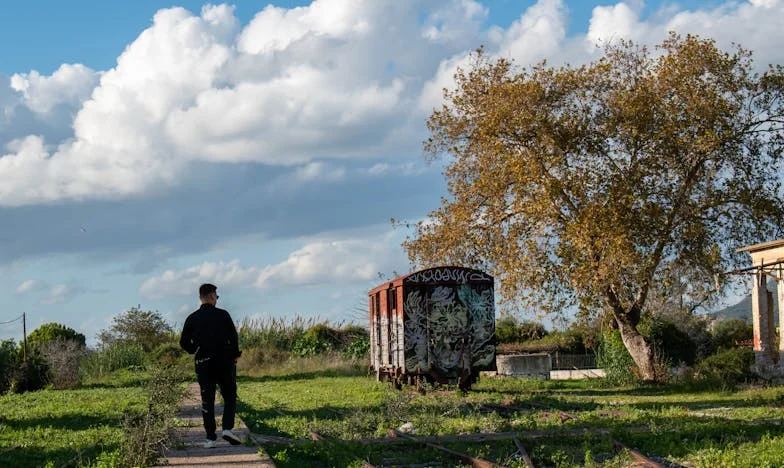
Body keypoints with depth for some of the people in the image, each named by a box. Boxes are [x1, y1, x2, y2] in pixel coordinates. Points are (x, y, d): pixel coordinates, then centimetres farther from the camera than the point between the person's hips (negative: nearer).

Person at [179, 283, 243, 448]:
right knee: (230, 397, 11)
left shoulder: (192, 318, 2)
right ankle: (227, 429, -7)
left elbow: (184, 343, 2)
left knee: (207, 401, 6)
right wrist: (234, 356, 6)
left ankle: (210, 437, 1)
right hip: (224, 364, -2)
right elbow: (233, 337, -8)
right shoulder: (223, 315, -5)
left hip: (203, 365, 2)